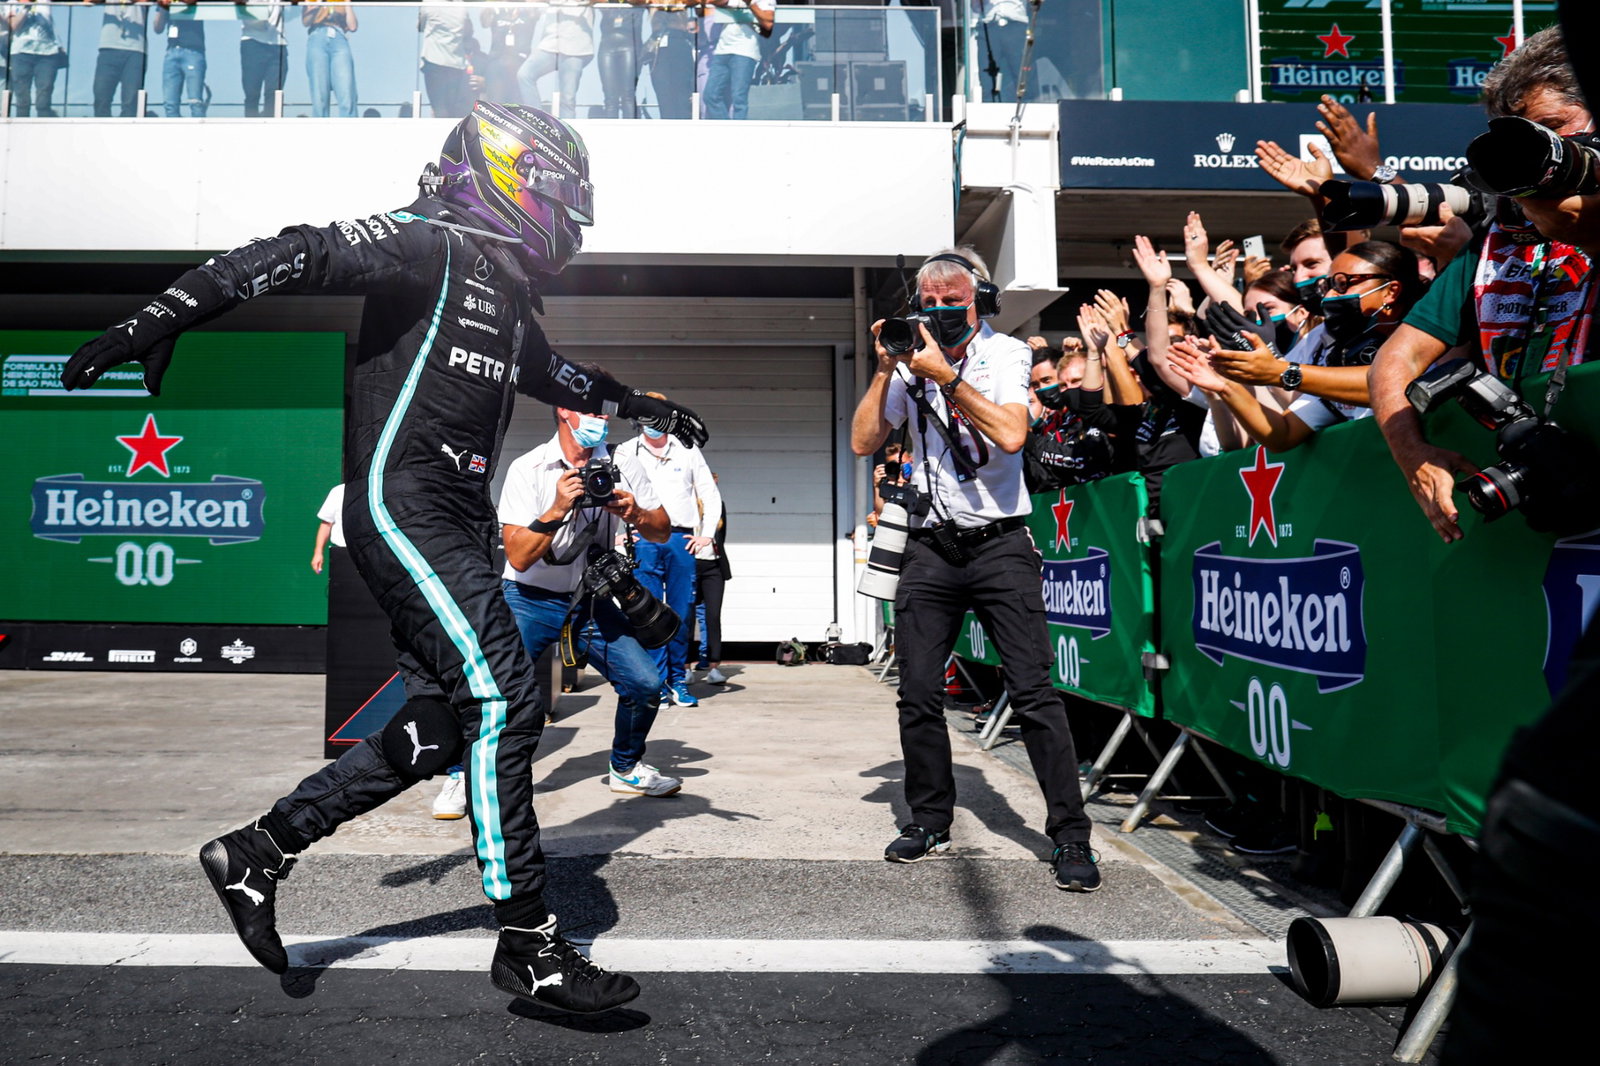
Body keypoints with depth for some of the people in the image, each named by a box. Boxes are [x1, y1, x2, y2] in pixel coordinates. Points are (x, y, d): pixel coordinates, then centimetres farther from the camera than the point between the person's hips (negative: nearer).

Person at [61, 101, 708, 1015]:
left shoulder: (507, 296, 23)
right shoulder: (429, 246, -5)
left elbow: (553, 374, 38)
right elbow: (302, 255, -15)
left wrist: (642, 407, 43)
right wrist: (166, 313, -24)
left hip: (459, 523, 10)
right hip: (402, 506, -10)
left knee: (439, 727, 9)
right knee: (504, 700, -16)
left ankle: (257, 852, 23)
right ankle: (530, 943, -8)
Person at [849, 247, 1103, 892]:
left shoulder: (1004, 353, 1)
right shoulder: (911, 366, 10)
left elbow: (1011, 434, -16)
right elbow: (863, 442, 6)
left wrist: (946, 376, -15)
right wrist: (885, 370, -3)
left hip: (1000, 544, -3)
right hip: (930, 548, 4)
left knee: (1034, 691, -7)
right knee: (917, 693, 5)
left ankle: (1070, 836, 2)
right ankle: (930, 820, 22)